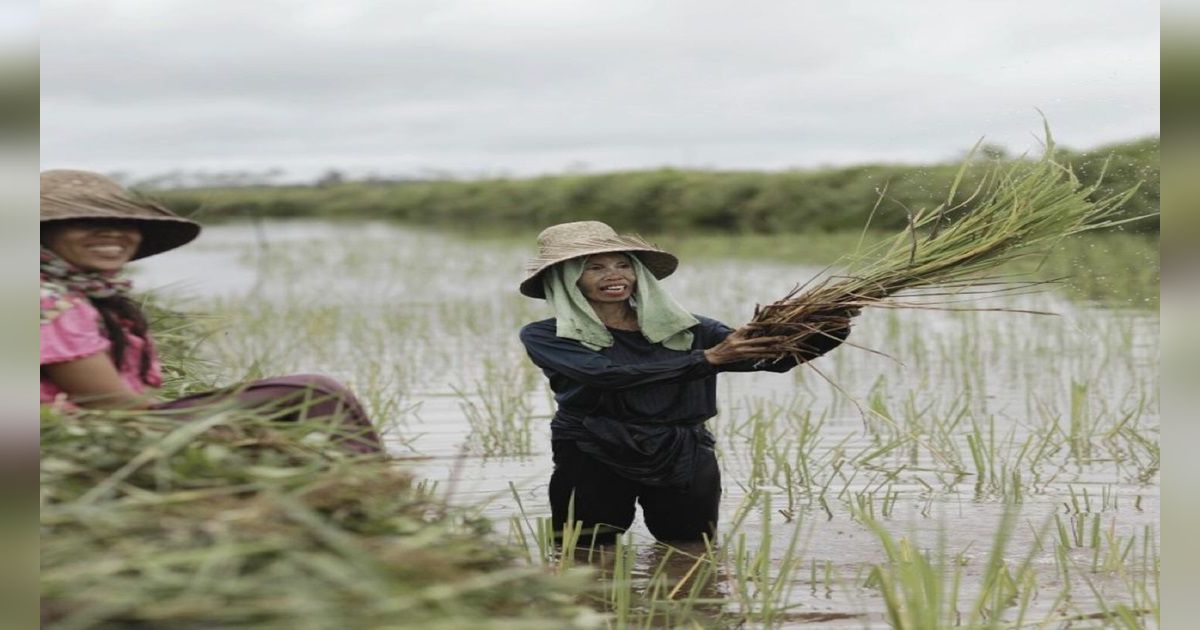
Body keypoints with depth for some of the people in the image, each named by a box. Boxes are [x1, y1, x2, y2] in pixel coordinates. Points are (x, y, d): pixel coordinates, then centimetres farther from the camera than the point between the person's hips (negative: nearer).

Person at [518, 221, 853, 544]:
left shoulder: (685, 330, 3)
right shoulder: (544, 337, -4)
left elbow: (777, 356, -7)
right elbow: (607, 374, -22)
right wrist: (707, 358, -25)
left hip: (684, 462, 3)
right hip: (593, 462, -2)